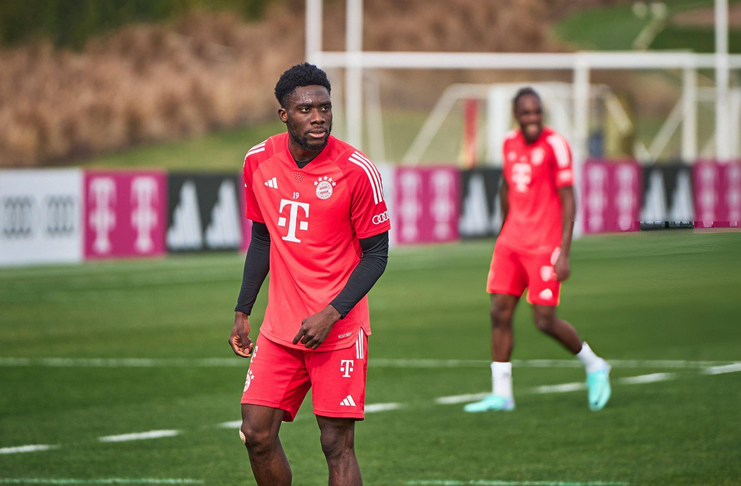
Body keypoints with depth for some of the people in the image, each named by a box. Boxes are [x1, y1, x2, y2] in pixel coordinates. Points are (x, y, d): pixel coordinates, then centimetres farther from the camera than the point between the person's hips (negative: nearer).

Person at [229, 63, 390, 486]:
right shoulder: (259, 162, 2)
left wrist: (331, 314, -17)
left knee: (337, 444, -5)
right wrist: (243, 312, 13)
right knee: (257, 434, 0)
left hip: (340, 330, -5)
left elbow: (376, 254, -7)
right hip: (280, 328, 5)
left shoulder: (358, 171, -12)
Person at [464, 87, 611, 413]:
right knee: (500, 312, 0)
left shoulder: (555, 146, -13)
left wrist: (564, 254, -18)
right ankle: (501, 393, 5)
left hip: (544, 245, -6)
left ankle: (594, 366, 18)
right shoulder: (510, 143, 7)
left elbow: (568, 202, -13)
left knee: (545, 321, -5)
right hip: (512, 241, 6)